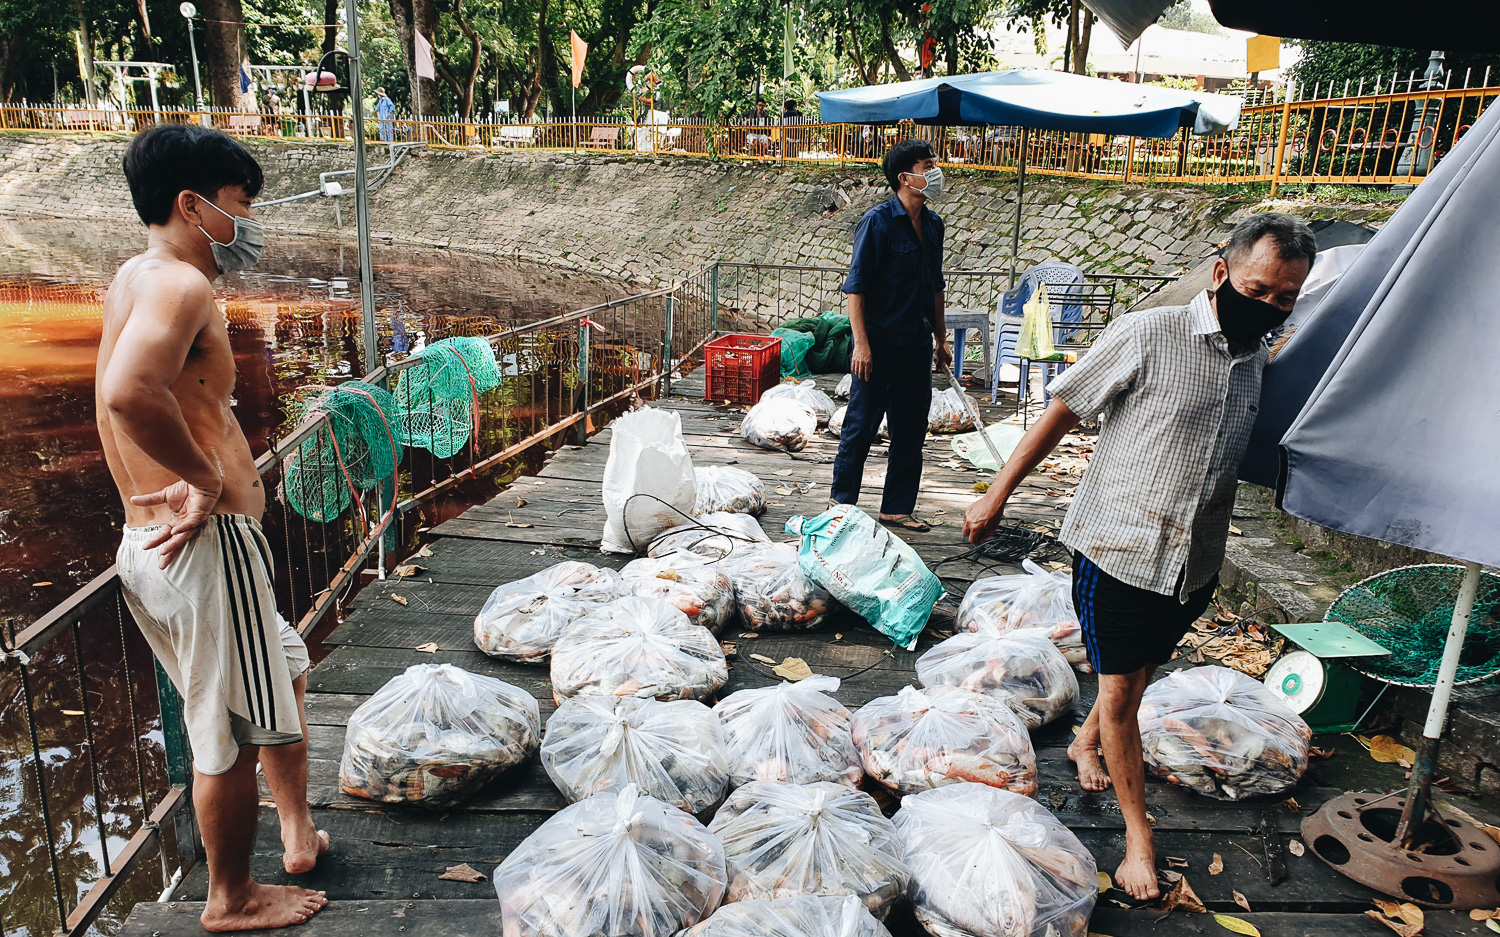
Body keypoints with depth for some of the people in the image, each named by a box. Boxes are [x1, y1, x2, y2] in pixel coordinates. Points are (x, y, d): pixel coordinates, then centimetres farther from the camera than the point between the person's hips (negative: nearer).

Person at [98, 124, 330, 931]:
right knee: (232, 730, 6)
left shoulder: (138, 278, 14)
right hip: (206, 542, -10)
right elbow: (130, 393, -35)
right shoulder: (179, 284, -17)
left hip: (152, 543, 10)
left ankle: (299, 832, 39)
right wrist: (213, 480, -21)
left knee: (282, 666, 26)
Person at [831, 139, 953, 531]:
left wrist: (940, 337, 19)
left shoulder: (933, 224, 11)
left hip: (916, 345, 7)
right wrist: (861, 343, -19)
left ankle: (897, 508, 21)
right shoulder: (878, 221, -11)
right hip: (880, 344, -7)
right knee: (861, 426, 1)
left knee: (911, 430, 10)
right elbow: (856, 285, -13)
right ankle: (842, 503, 14)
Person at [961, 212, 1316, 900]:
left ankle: (1087, 741, 50)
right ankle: (1138, 832, 20)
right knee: (1119, 691, 2)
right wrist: (997, 495, -7)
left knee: (1140, 675, 21)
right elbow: (1063, 410, -9)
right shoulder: (1148, 336, -14)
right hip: (1117, 549, -5)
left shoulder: (1261, 363, 5)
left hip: (1193, 565, 5)